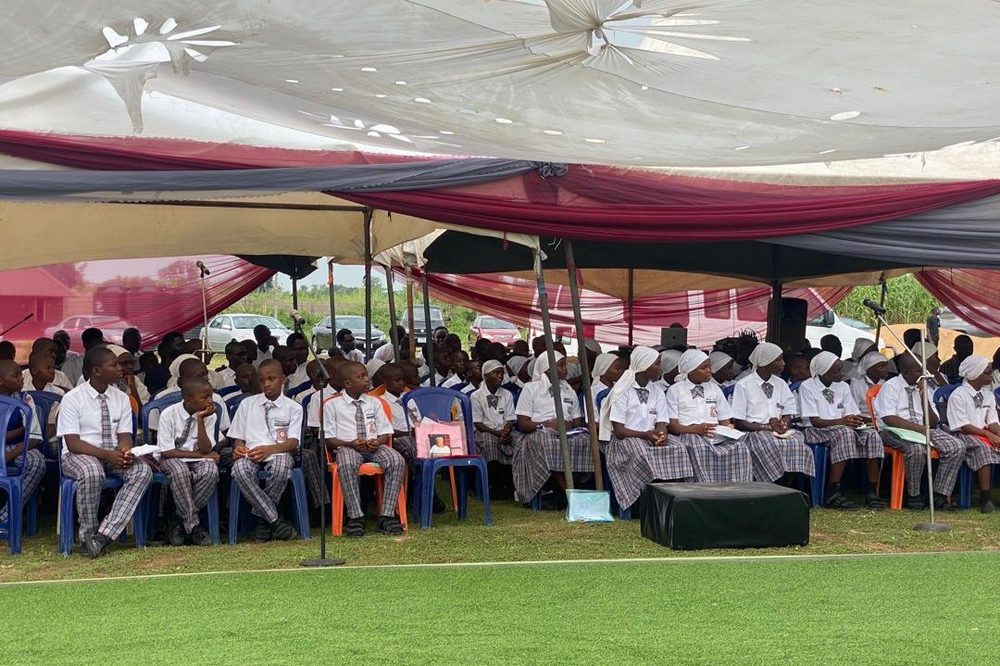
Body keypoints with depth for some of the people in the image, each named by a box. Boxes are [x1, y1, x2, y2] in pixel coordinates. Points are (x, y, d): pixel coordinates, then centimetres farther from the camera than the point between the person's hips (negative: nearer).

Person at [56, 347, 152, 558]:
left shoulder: (121, 398, 7)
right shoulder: (72, 399, -8)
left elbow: (124, 436, 3)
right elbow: (73, 443, -14)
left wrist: (124, 451, -23)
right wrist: (107, 455, -27)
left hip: (114, 455, 5)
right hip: (79, 455, -4)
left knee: (143, 471, -26)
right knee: (92, 473, -39)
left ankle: (104, 534, -30)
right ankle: (88, 535, -17)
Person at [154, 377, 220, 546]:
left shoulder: (210, 416, -6)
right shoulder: (169, 414, -14)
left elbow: (205, 450, -13)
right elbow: (166, 451, -16)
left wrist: (201, 420, -21)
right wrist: (198, 454, -17)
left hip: (199, 458, 3)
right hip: (173, 459, -3)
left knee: (211, 470, -32)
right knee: (180, 472, -38)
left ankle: (183, 524, -18)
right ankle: (193, 526, -24)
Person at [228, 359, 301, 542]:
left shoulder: (293, 408, 11)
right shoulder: (247, 404, 18)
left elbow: (293, 442, -1)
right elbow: (238, 437, 15)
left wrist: (269, 449, -19)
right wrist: (238, 448, -10)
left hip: (279, 452, -1)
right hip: (250, 452, 2)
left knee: (281, 469, -39)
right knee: (239, 470, -35)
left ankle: (262, 519, -19)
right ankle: (275, 521, -30)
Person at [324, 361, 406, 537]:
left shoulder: (374, 402, 18)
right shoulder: (332, 405, 6)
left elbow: (385, 432, 16)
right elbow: (328, 439, 2)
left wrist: (378, 441, -8)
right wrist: (351, 443, -16)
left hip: (374, 446, 3)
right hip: (347, 447, -3)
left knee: (398, 461, -29)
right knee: (347, 464, -41)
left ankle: (386, 516, -29)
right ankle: (355, 517, -35)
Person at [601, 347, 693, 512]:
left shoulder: (657, 392, 14)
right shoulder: (623, 391, -4)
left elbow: (661, 424, 4)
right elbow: (618, 430, -10)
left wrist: (661, 435, -21)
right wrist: (646, 435, -22)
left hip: (651, 438, 5)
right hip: (626, 439, -5)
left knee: (678, 449, -25)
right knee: (641, 453, -38)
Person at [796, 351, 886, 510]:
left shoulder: (843, 387, 16)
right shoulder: (807, 387, -5)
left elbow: (852, 415, 12)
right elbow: (815, 421, -12)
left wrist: (855, 420, -12)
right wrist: (841, 421, -23)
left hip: (844, 429, 6)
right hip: (816, 431, -6)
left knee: (872, 435, -21)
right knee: (845, 433, -37)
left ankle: (872, 493, -23)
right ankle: (833, 493, -39)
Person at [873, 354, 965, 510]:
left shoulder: (922, 388, 17)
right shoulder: (891, 386, -2)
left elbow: (933, 423, 14)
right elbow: (889, 419, -16)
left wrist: (924, 398, 1)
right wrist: (919, 428, -20)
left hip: (923, 429, 7)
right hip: (896, 432, -7)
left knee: (957, 447, -16)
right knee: (917, 448, -39)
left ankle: (940, 496, -15)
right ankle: (913, 496, -20)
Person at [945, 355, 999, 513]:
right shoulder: (958, 395, -6)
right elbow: (963, 426, -11)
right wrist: (987, 434, -18)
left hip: (986, 434, 7)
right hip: (964, 435, -7)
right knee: (983, 448, -37)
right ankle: (986, 498, -39)